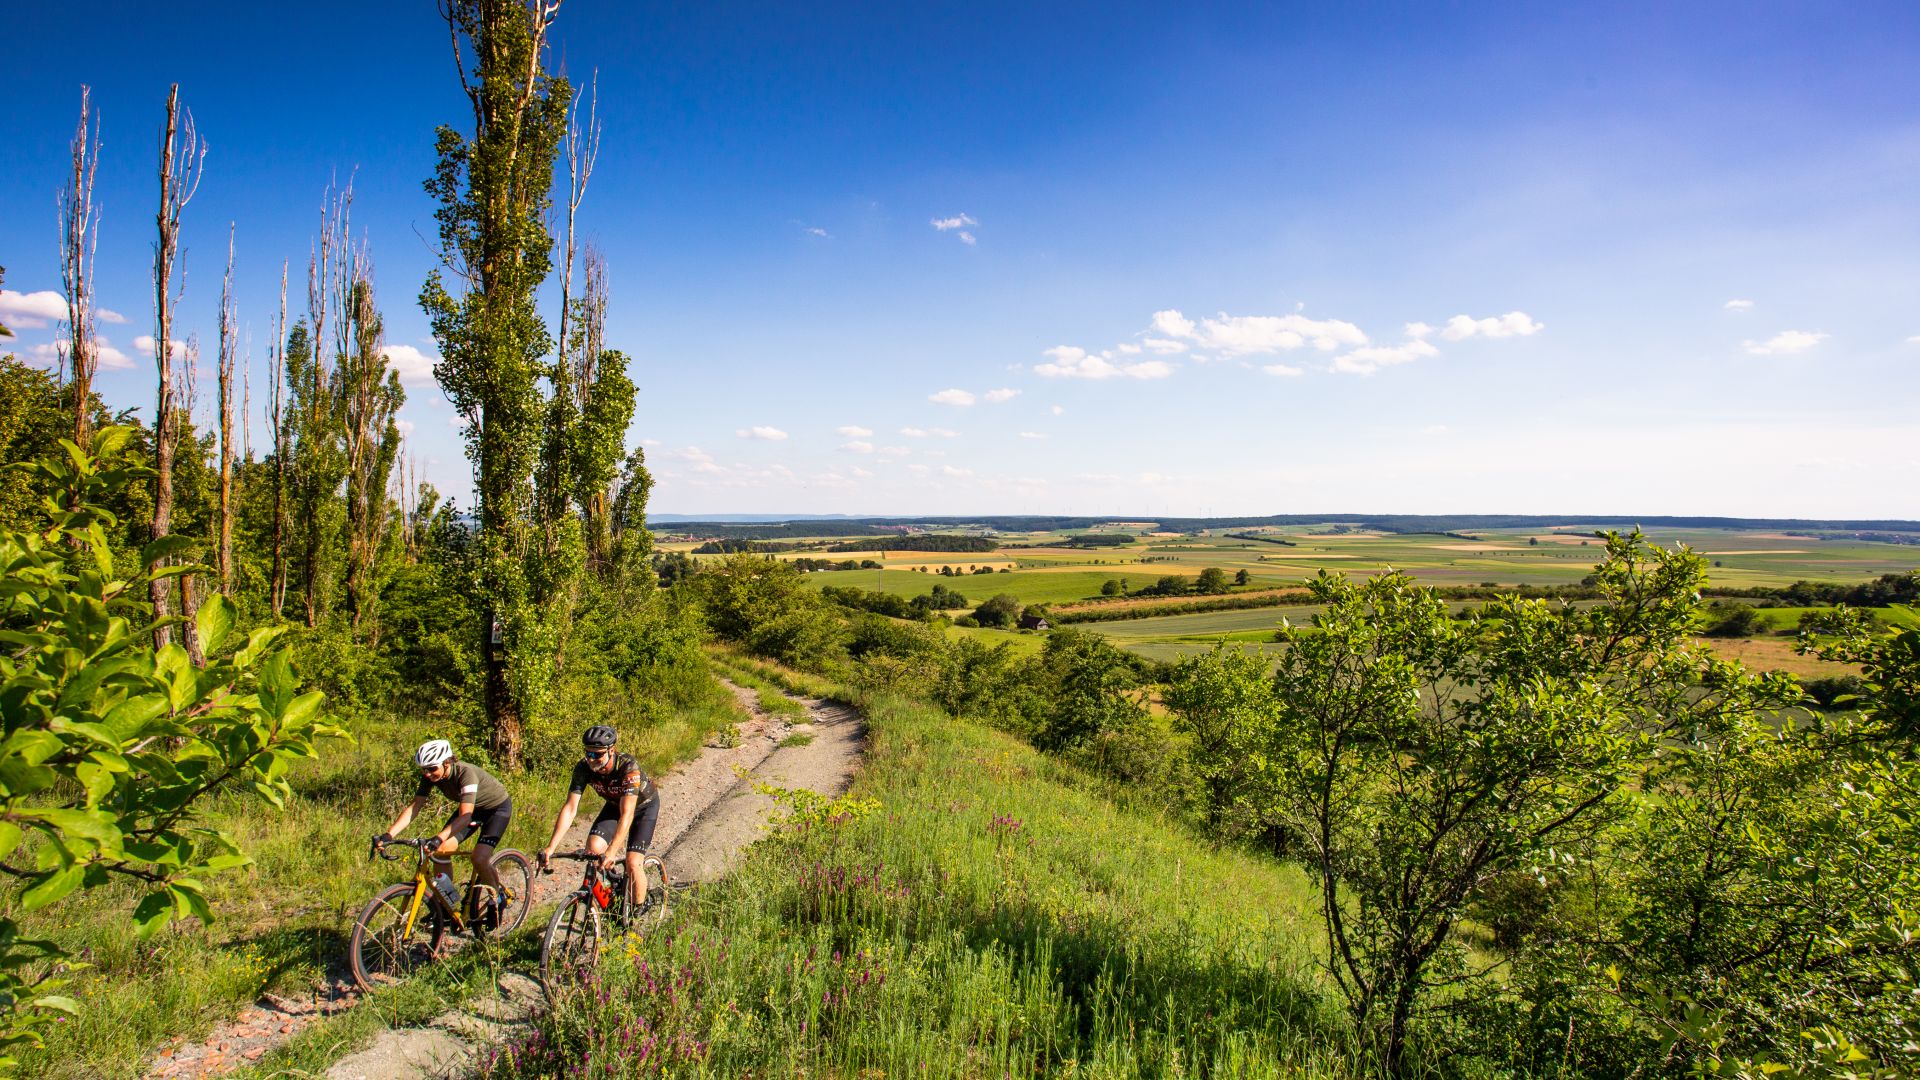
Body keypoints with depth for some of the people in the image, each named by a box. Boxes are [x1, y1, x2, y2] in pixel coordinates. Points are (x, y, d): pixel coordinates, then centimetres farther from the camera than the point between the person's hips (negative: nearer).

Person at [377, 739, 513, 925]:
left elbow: (465, 816, -45)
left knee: (479, 858, -23)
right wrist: (388, 835, -32)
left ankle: (498, 899, 4)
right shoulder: (430, 776, -17)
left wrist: (439, 838, -58)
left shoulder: (466, 773, -37)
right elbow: (414, 807, -19)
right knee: (441, 850, -14)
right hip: (470, 807, 7)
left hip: (497, 807, -7)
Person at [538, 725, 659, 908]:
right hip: (614, 804, 5)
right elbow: (570, 808, -26)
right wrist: (551, 847, -35)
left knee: (632, 863, -15)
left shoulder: (628, 766, -39)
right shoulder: (583, 768, -25)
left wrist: (612, 851, -52)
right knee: (593, 848, -19)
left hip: (644, 805, -5)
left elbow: (627, 814, -43)